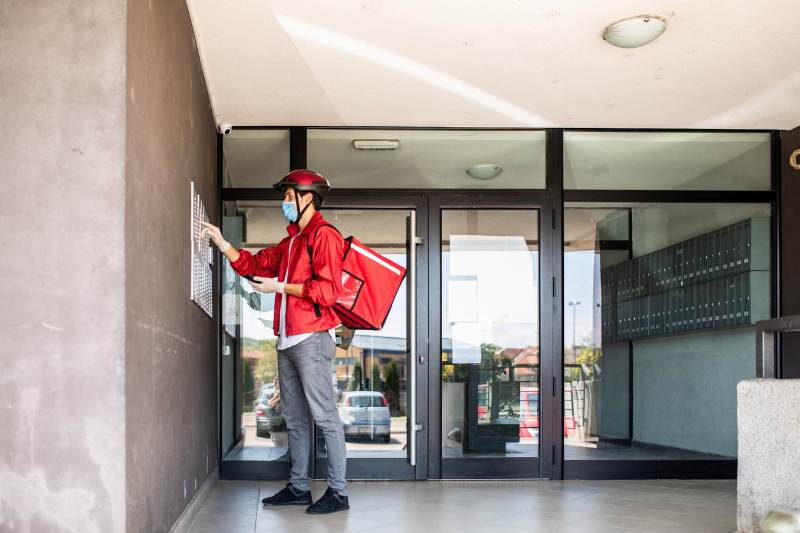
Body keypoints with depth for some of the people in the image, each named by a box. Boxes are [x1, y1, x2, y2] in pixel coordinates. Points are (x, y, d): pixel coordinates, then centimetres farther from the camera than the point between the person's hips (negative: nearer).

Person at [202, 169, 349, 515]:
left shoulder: (324, 235, -7)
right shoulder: (291, 241, 22)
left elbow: (328, 288, -17)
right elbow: (253, 265, 26)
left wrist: (281, 287, -11)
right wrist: (221, 242, 17)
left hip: (311, 338, -10)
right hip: (288, 340, 10)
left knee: (324, 417, -7)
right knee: (294, 419, 13)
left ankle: (338, 492, -3)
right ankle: (298, 487, 21)